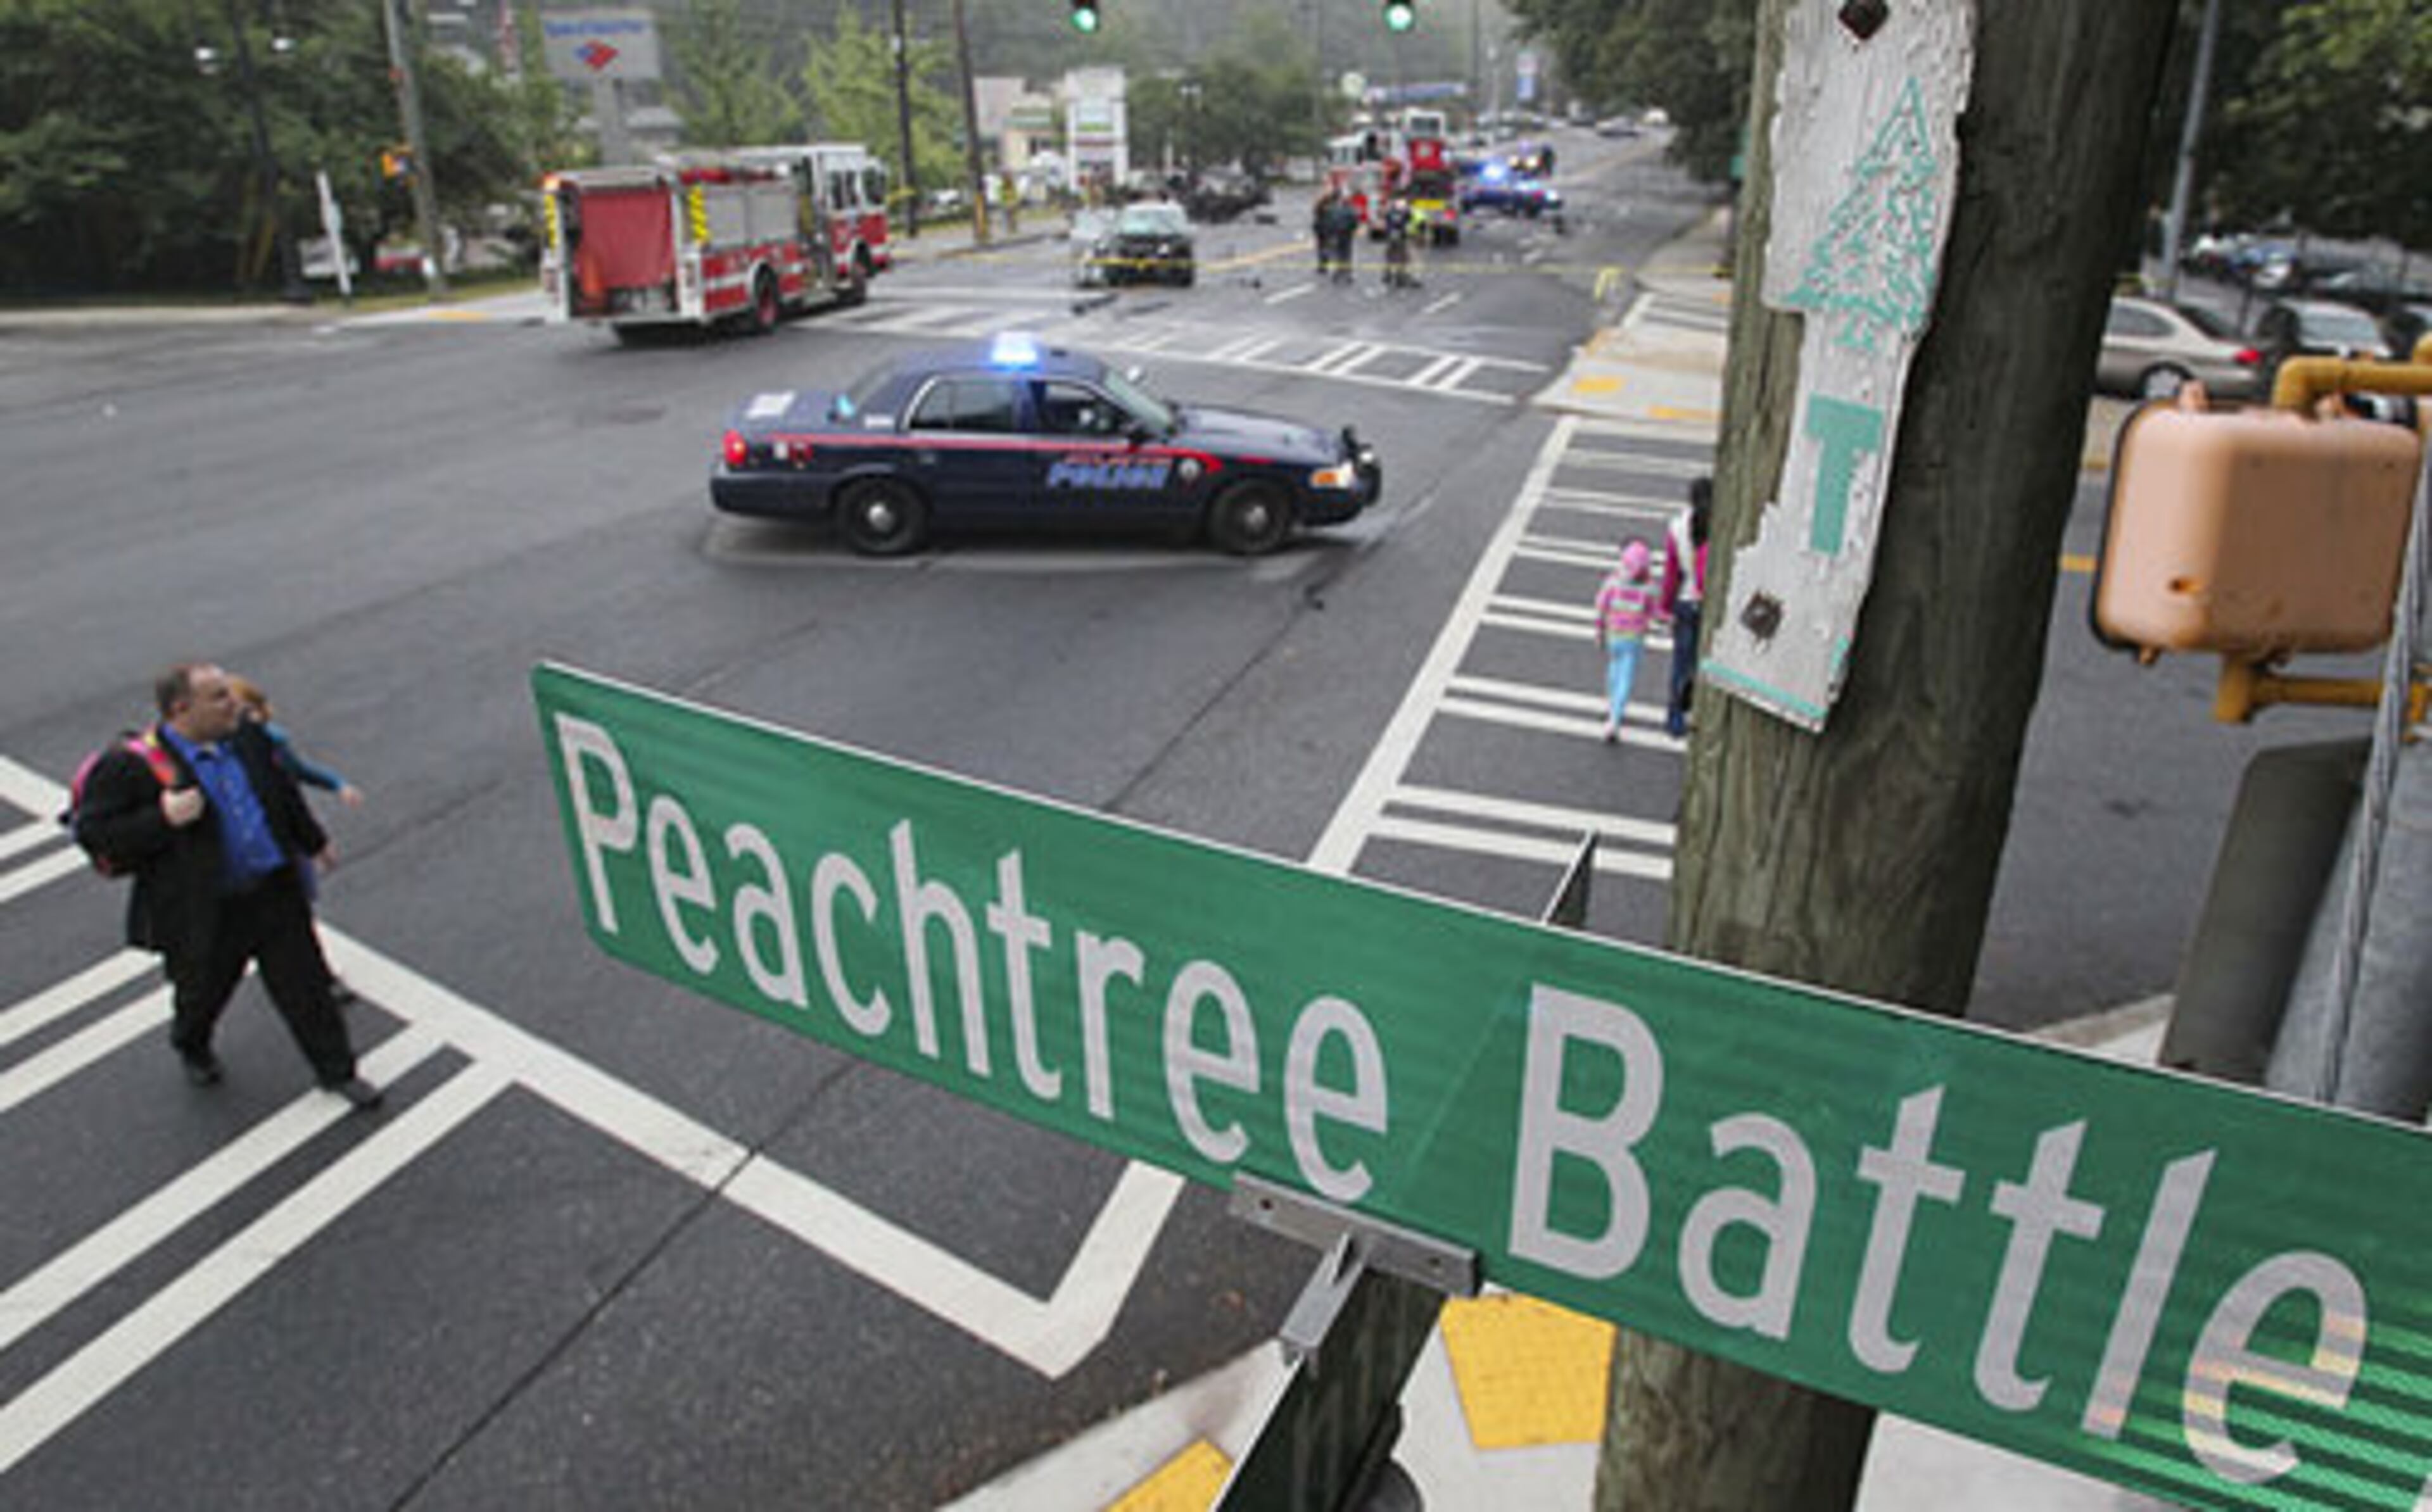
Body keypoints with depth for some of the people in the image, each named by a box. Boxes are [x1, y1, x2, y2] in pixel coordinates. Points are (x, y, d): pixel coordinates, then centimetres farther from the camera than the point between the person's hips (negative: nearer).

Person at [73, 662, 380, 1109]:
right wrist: (162, 821, -32)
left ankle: (337, 1072, 23)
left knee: (306, 983, 9)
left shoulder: (246, 737, -2)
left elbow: (284, 791, 14)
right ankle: (191, 1048, 53)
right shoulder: (132, 766, -18)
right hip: (202, 913, -4)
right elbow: (94, 833, -18)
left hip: (275, 892, 4)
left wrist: (313, 841, 26)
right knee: (202, 992, 20)